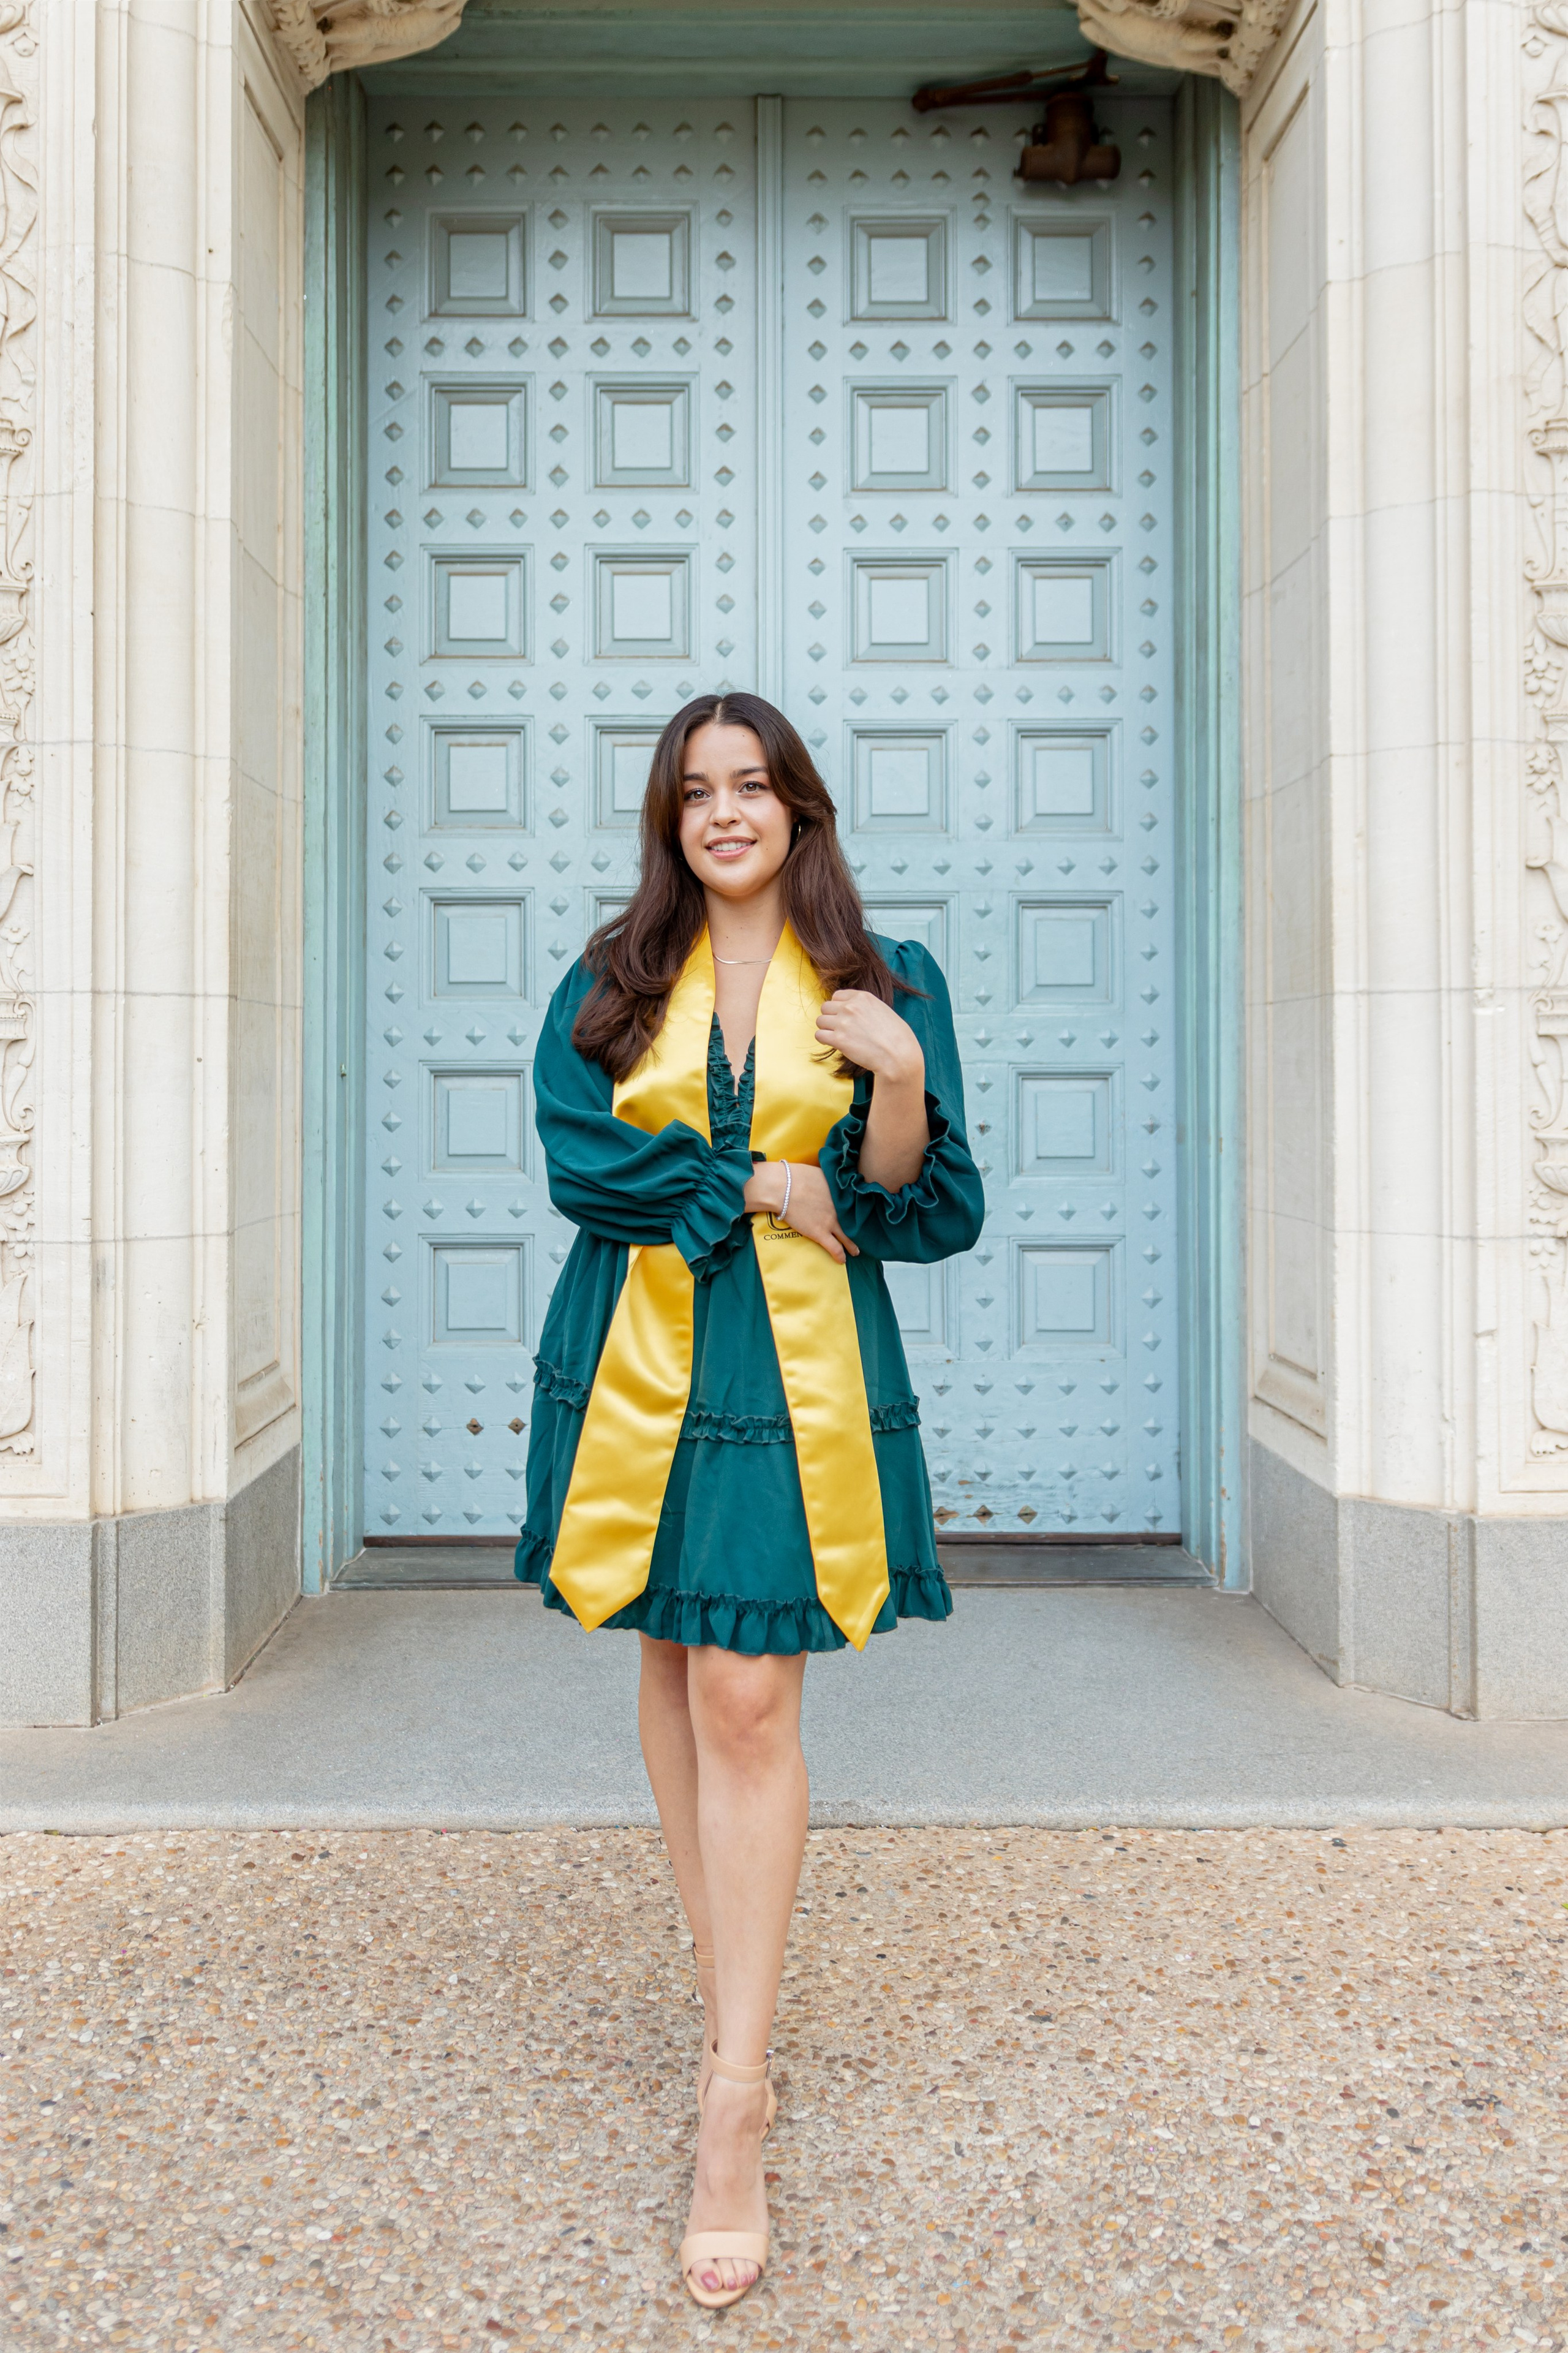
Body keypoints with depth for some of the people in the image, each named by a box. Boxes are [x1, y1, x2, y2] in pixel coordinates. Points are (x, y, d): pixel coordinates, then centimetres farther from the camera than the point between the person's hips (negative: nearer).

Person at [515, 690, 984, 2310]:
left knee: (748, 1699, -7)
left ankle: (736, 2098, 0)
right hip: (636, 1366, 3)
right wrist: (762, 1183, -10)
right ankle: (726, 1994, 30)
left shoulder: (884, 986, 3)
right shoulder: (610, 983, 8)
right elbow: (576, 1157, -7)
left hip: (793, 1378, -3)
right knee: (671, 1664, 11)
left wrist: (899, 1079, -20)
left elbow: (930, 1218, -2)